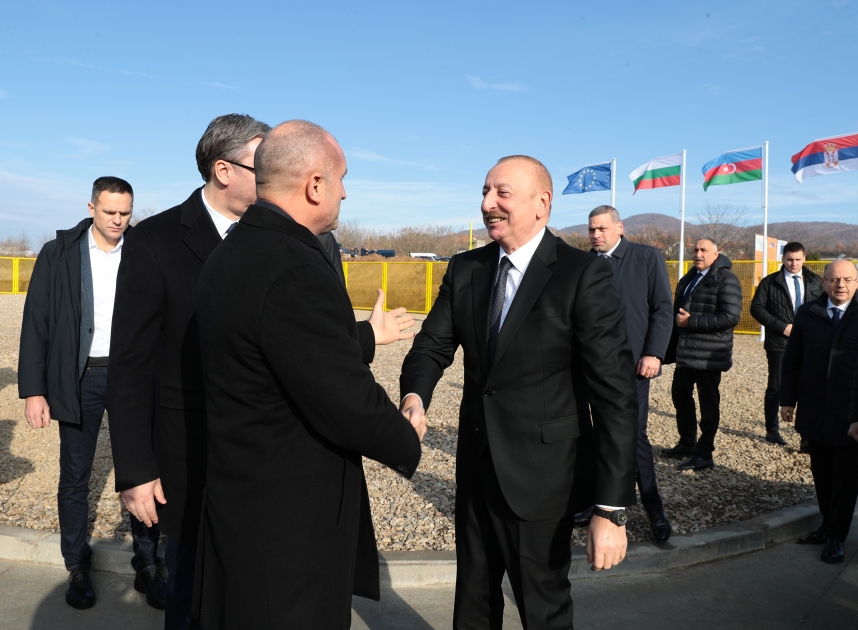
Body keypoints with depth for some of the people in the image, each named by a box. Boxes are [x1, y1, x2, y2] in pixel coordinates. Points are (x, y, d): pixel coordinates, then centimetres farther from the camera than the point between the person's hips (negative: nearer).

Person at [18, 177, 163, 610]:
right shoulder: (58, 253, -1)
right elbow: (36, 324, -1)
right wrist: (33, 390, -6)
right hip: (80, 379, 0)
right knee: (74, 478, 10)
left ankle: (147, 566, 19)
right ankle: (77, 568, 28)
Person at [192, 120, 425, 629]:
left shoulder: (235, 252, 4)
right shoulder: (296, 270, -27)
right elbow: (349, 403, -26)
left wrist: (365, 337, 21)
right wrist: (408, 442, -7)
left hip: (239, 495, 9)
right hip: (289, 517, -9)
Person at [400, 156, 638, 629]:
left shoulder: (584, 276, -15)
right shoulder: (464, 269, 3)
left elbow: (615, 394, -17)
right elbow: (432, 345, 3)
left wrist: (611, 509, -20)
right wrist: (414, 397, -21)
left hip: (541, 477, -5)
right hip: (475, 469, 5)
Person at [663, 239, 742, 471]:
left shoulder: (726, 280, -9)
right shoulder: (687, 279, 16)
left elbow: (730, 317, -20)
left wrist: (692, 321, -20)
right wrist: (672, 348, 15)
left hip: (709, 354, -8)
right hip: (685, 352, 8)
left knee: (708, 404, 1)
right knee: (680, 395, 16)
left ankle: (704, 455, 11)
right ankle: (687, 444, 32)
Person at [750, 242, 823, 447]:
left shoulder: (815, 281, 11)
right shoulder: (770, 282, 2)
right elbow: (757, 308, -4)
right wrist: (782, 327, -12)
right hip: (779, 344, -2)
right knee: (776, 388, 5)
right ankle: (772, 430, 18)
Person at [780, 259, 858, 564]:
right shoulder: (807, 313, 3)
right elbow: (791, 361, 8)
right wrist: (787, 399, 3)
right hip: (814, 413, 3)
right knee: (821, 474, 12)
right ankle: (828, 525, 28)